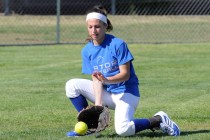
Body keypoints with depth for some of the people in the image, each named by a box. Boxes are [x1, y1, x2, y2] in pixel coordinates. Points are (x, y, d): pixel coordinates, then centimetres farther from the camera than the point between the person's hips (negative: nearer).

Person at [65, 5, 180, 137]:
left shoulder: (118, 44, -16)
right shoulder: (87, 51, -1)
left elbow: (125, 74, -18)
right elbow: (96, 79, -5)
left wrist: (107, 80, -37)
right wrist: (98, 104, -20)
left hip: (126, 93, -6)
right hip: (105, 93, 6)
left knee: (123, 130, -28)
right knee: (72, 85, -9)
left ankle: (159, 120, -4)